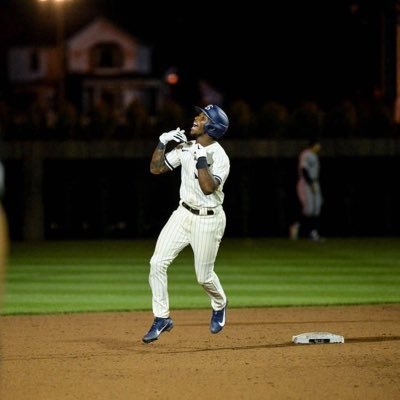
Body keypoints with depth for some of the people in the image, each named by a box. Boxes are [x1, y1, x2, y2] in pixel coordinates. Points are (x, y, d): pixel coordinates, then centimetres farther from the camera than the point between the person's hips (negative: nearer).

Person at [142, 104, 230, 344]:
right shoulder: (186, 147, 3)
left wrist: (201, 157, -29)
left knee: (204, 275, 3)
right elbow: (156, 168, 6)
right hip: (183, 214, 6)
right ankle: (162, 318, 2)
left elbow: (208, 188, -30)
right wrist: (162, 142, -6)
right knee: (158, 262, -7)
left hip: (209, 219, -6)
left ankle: (220, 305, 37)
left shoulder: (219, 157, -17)